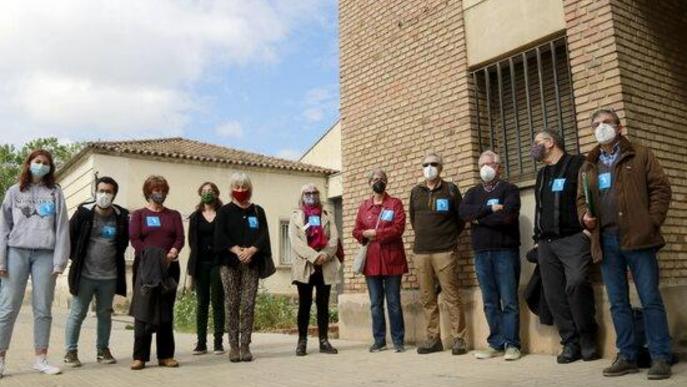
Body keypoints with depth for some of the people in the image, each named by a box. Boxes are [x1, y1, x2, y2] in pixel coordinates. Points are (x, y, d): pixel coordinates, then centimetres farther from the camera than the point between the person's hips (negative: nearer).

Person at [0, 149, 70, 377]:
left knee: (43, 309, 3)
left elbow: (62, 228, 4)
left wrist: (59, 261, -4)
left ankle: (40, 359, 11)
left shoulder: (55, 193, 9)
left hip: (45, 254, 0)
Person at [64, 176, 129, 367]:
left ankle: (103, 350, 24)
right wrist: (77, 259, 3)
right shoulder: (84, 213, -4)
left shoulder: (121, 216, 2)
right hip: (85, 275, -2)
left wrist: (115, 257, 8)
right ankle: (71, 351, 16)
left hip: (110, 276, 2)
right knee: (77, 314, 3)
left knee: (105, 314, 12)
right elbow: (69, 237, 3)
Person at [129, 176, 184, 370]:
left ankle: (166, 355, 9)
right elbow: (135, 240, -3)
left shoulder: (174, 215, 16)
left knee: (166, 311, 4)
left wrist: (173, 252, -16)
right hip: (146, 267, -2)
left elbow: (180, 238, 4)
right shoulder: (139, 214, 9)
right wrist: (151, 256, -16)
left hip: (169, 267, 2)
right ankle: (140, 356, -2)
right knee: (143, 310, -6)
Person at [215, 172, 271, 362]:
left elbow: (263, 235, 4)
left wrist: (251, 250, -14)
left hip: (252, 263, 1)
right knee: (232, 304, -3)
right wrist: (236, 250, -15)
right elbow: (220, 235, -2)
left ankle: (245, 345, 2)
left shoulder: (258, 211, 14)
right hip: (229, 263, -1)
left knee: (248, 304, -3)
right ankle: (233, 346, 2)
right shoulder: (224, 211, 10)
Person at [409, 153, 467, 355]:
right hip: (420, 252, 4)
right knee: (427, 298, 6)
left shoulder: (450, 189, 3)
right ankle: (433, 338, 15)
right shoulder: (415, 191, 13)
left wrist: (448, 237, 8)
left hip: (445, 252, -4)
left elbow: (461, 218, 7)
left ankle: (459, 339, 3)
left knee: (452, 296, -5)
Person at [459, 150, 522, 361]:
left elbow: (507, 215, -14)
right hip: (481, 253, 4)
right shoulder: (473, 192, 18)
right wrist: (489, 208, -15)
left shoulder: (509, 189, 5)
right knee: (490, 302, 6)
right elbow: (464, 212, -3)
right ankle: (496, 344, 12)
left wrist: (479, 218, -6)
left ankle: (511, 344, 3)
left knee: (509, 301, -3)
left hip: (505, 251, -4)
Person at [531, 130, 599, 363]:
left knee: (576, 284, -22)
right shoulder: (542, 174, 24)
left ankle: (587, 339, -5)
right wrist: (537, 238, 20)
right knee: (554, 294, 0)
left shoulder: (578, 164, 2)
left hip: (573, 238, -7)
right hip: (546, 243, 7)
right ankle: (570, 343, 7)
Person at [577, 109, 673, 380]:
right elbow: (581, 199, 20)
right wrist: (585, 216, -1)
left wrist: (652, 222, -9)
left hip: (637, 237, -4)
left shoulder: (640, 155, 8)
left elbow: (660, 188, 2)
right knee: (618, 302, 7)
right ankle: (627, 356, 15)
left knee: (650, 299, -3)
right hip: (606, 241, 4)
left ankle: (660, 358, 5)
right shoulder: (588, 166, 19)